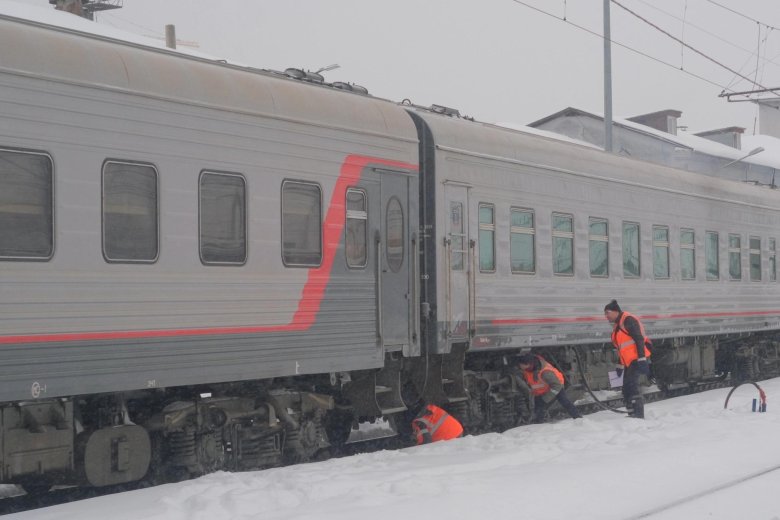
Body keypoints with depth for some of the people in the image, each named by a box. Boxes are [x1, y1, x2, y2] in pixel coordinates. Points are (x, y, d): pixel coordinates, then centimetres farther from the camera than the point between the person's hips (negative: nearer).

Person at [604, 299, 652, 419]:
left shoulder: (628, 320, -10)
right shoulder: (617, 326, 21)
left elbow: (639, 340, -18)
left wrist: (642, 360, -24)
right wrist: (620, 366, 25)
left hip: (637, 359, -10)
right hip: (628, 361, 10)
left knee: (632, 385, -18)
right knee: (626, 388, 7)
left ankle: (638, 414, -21)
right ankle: (632, 413, 10)